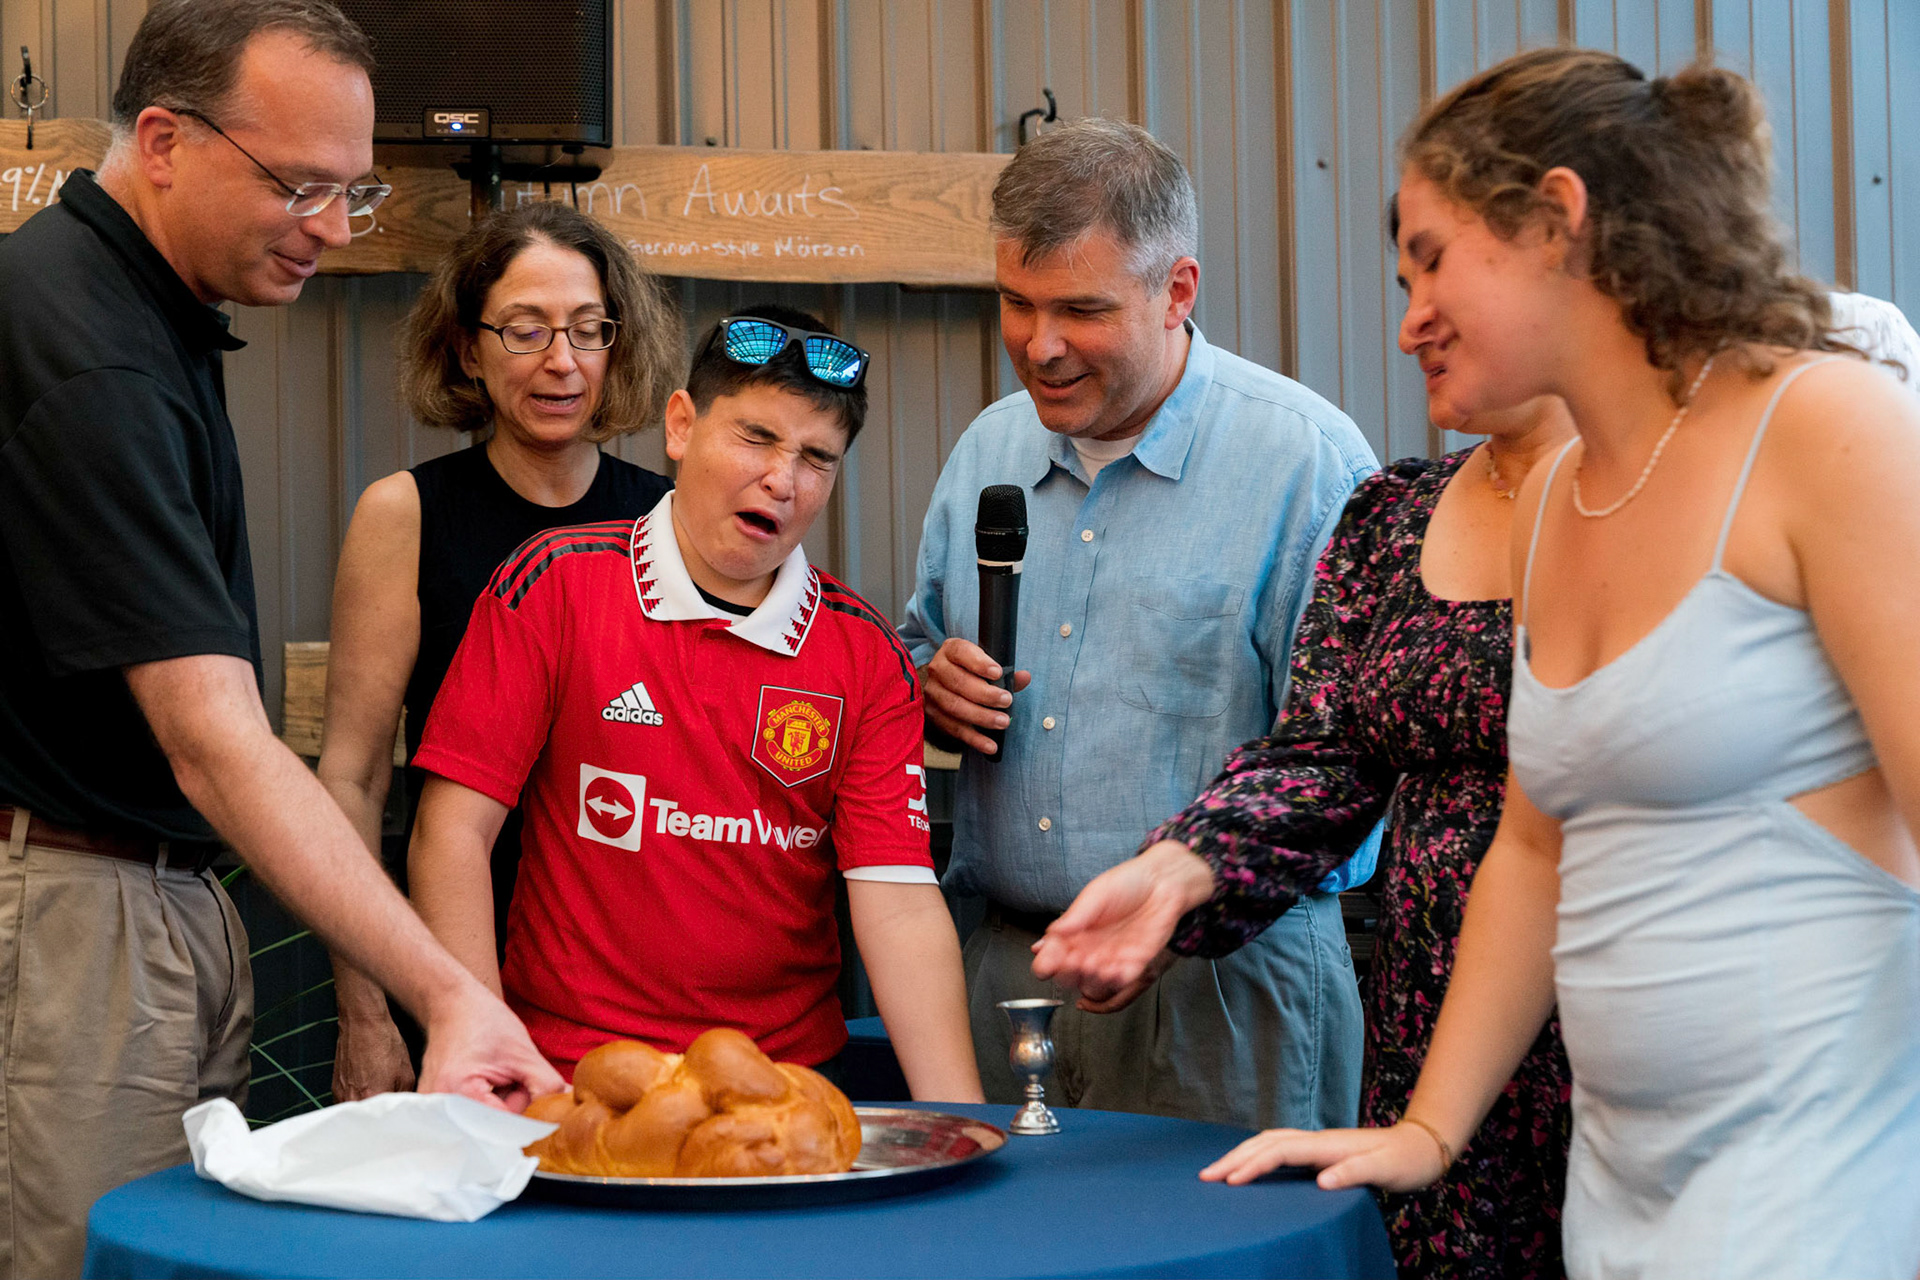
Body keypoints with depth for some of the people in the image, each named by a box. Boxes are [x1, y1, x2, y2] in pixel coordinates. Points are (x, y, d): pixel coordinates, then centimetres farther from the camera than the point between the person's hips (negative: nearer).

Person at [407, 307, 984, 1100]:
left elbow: (899, 904, -4)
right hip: (570, 1074, -2)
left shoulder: (868, 657, 4)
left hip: (790, 1080, 3)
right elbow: (452, 831, -3)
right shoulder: (556, 585, -1)